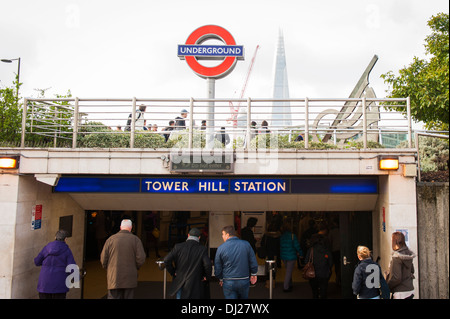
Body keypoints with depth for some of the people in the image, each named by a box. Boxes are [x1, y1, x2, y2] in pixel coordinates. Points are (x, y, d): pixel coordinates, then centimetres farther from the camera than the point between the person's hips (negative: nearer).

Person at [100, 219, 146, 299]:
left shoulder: (111, 239, 2)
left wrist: (108, 269, 19)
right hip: (129, 279, 0)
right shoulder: (135, 239, -1)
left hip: (114, 278, 0)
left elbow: (103, 259, 2)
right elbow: (141, 258, -8)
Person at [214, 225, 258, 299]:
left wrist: (220, 279, 16)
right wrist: (253, 274, 16)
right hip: (244, 281, 2)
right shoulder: (246, 244, -4)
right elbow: (253, 263, 0)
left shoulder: (221, 248, -8)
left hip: (228, 282, -2)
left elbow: (217, 268, 0)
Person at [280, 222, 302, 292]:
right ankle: (285, 287, 5)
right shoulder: (292, 235, -16)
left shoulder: (281, 236, -2)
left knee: (288, 270, 21)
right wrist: (300, 253, 4)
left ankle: (289, 285, 32)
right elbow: (297, 246, -13)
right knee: (289, 271, 2)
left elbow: (280, 246, 6)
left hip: (283, 256, 5)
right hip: (291, 256, -5)